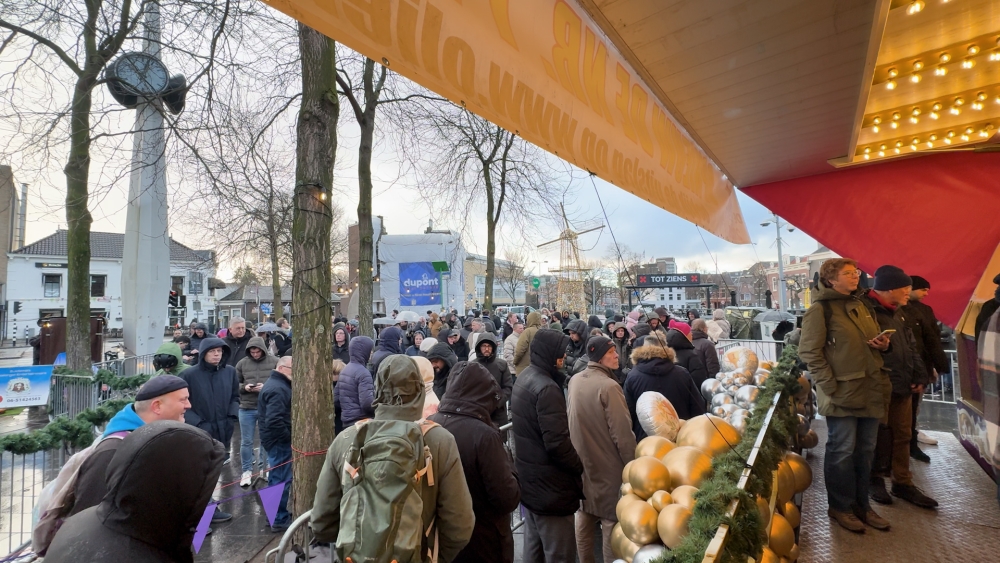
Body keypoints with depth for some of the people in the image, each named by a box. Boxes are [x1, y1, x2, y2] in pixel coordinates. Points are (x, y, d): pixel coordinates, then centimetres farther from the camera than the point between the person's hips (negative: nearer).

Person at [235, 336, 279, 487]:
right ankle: (247, 471, 25)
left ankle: (264, 468, 30)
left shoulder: (274, 362, -6)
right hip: (246, 408, 1)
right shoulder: (242, 363, 1)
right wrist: (244, 387, -13)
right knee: (246, 441, 10)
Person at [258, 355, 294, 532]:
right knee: (282, 480, -1)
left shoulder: (276, 383, 13)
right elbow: (274, 420, -31)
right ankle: (280, 519, 10)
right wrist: (288, 436, -19)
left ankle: (276, 515, 33)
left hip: (275, 439, 11)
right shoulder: (278, 389, -22)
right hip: (280, 440, -11)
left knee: (276, 478, 20)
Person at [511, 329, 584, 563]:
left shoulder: (524, 377, 5)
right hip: (549, 485, -9)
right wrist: (580, 468, -12)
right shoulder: (547, 388, -25)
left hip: (529, 478, 9)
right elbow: (558, 443, -26)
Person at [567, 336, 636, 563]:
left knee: (584, 517, 19)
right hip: (607, 466, -7)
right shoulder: (608, 386, -24)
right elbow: (622, 433, -20)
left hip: (581, 461, 7)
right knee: (611, 520, 7)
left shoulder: (574, 381, -1)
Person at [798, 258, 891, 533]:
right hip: (842, 393, -7)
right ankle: (840, 506, 18)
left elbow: (872, 342, 26)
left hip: (870, 390, 7)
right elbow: (809, 351, -14)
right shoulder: (821, 309, -9)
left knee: (866, 451, 14)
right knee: (842, 452, 3)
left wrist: (882, 344, 3)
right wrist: (831, 385, -16)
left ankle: (861, 504, 28)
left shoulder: (862, 306, 16)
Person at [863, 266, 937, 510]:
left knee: (902, 435, 15)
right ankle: (876, 479, 21)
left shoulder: (898, 312, 14)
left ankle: (903, 483, 26)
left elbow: (911, 346, 18)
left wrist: (920, 376, 9)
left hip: (903, 385, 8)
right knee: (880, 436, 4)